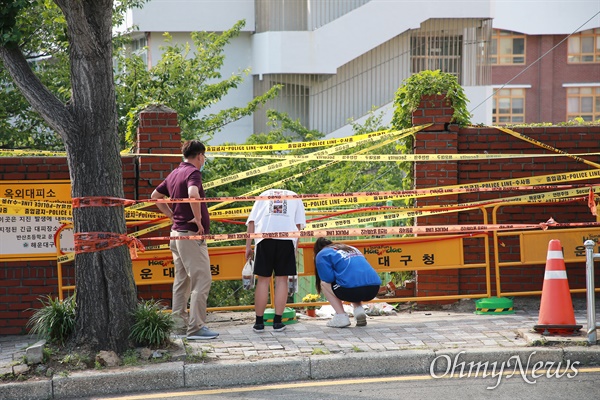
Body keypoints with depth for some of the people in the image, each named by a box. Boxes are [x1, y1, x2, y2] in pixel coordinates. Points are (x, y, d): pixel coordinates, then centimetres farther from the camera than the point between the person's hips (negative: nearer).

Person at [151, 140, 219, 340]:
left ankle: (180, 322, 21)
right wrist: (198, 218, -22)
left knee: (182, 279, 16)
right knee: (202, 280, -9)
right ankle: (195, 327, -13)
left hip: (176, 232, 10)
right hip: (191, 234, -10)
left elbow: (155, 196, 24)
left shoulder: (174, 173, 14)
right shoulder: (193, 172, -13)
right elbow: (193, 194, -34)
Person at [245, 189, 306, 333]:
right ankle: (277, 322, 4)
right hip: (287, 238, 0)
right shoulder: (295, 197, 28)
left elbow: (251, 222, 15)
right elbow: (299, 224, 13)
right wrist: (296, 246, 13)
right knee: (282, 279, 5)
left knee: (263, 280, 4)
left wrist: (248, 246, 13)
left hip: (264, 236, 0)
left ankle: (259, 322, 6)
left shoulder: (264, 195, 28)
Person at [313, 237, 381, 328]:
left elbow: (328, 279, 2)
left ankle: (341, 316, 8)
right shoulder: (351, 248, 32)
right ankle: (359, 309, 12)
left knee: (324, 284, 20)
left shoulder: (322, 254, 13)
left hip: (354, 289, -6)